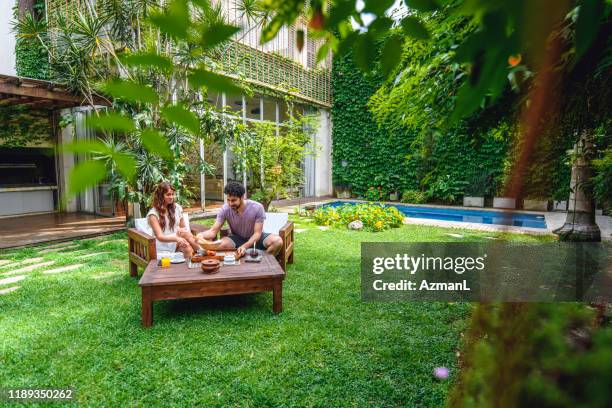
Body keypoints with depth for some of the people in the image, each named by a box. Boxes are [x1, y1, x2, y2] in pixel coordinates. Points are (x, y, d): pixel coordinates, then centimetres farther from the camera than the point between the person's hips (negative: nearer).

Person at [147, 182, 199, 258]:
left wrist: (182, 231, -10)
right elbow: (159, 237, -17)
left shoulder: (176, 208, 10)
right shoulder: (153, 214, -6)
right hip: (164, 248, -4)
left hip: (178, 243, 4)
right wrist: (176, 238, -37)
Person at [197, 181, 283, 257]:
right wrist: (202, 235, -40)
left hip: (255, 238, -1)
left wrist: (245, 246, -38)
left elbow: (257, 233, -20)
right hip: (237, 238, 1)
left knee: (277, 240, -29)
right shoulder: (225, 209, -17)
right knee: (220, 245, -32)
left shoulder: (257, 208, -22)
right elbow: (213, 231, -17)